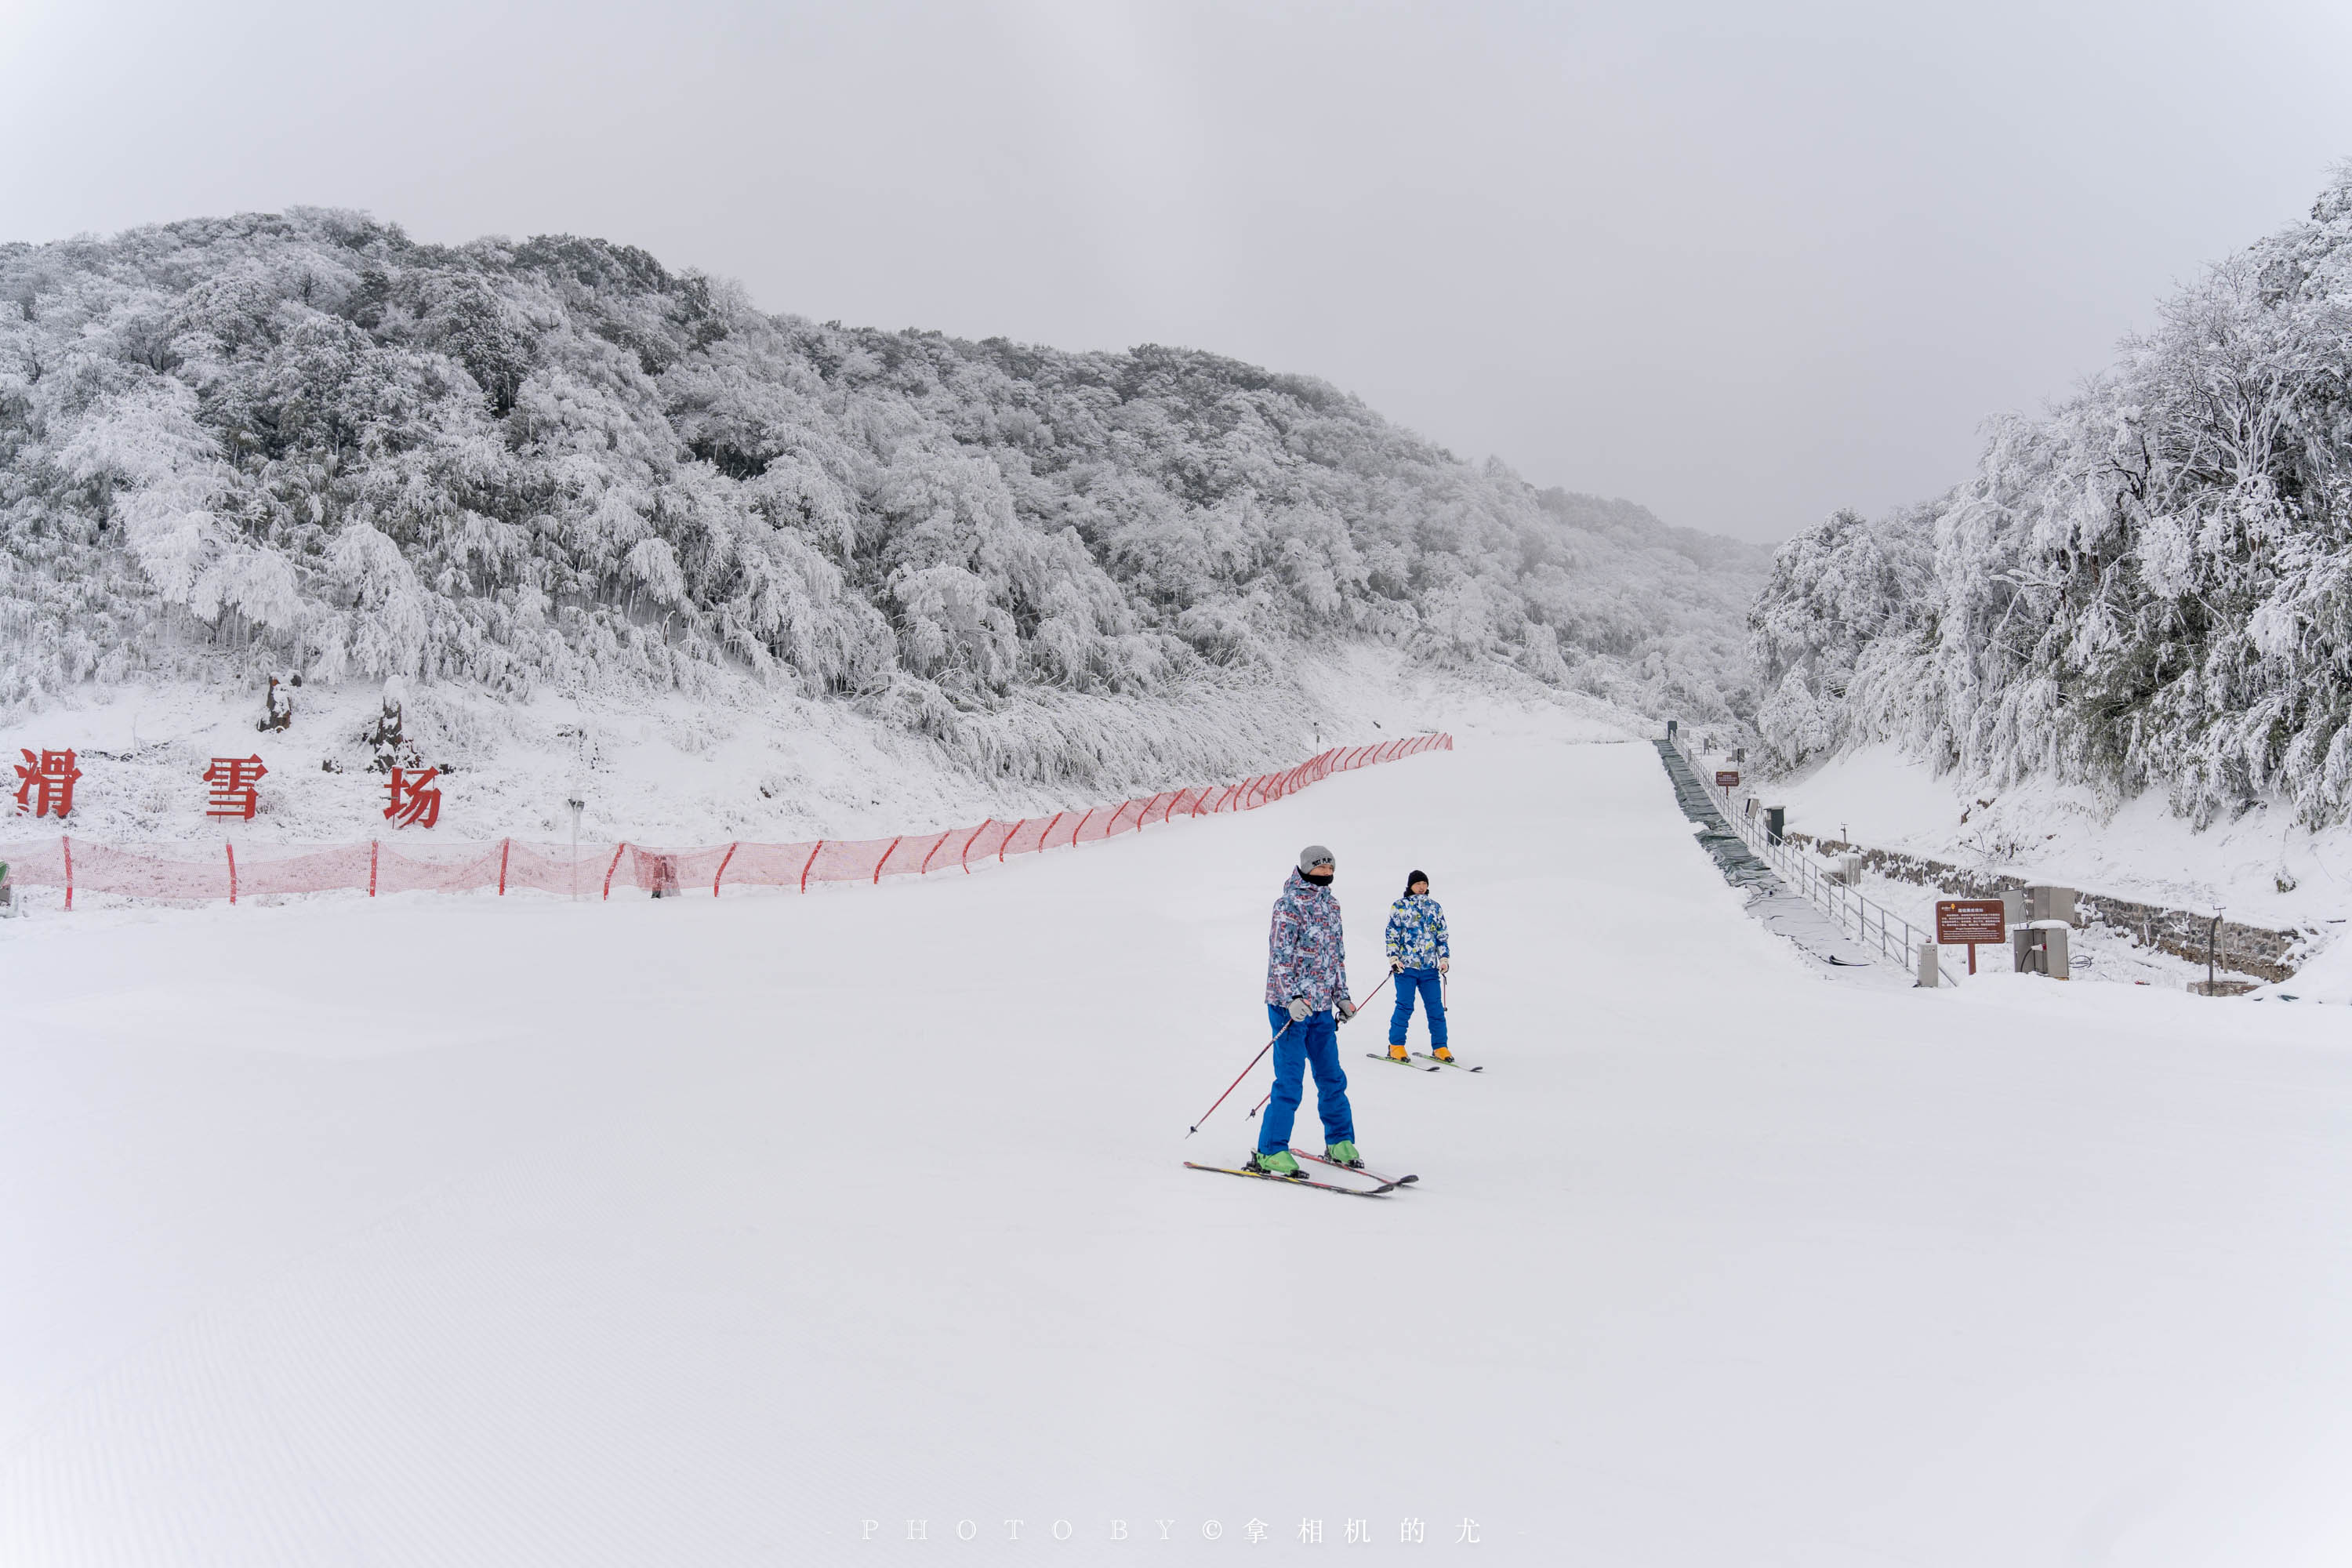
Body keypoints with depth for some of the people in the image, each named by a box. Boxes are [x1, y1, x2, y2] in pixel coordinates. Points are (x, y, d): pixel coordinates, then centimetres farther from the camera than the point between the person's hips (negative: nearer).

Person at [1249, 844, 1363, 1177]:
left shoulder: (1331, 905, 13)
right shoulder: (1290, 904, -11)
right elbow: (1280, 955, -15)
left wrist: (1341, 996, 17)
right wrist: (1293, 997, -23)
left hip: (1321, 1006, 7)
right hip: (1290, 1004, -7)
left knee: (1332, 1077, 13)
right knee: (1290, 1081, -7)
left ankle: (1340, 1143, 26)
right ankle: (1269, 1153, 1)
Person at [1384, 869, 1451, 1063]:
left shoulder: (1435, 907, 14)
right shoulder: (1399, 906, 4)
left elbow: (1442, 935, 18)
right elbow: (1392, 934, 2)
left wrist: (1445, 957, 8)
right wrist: (1393, 958, -7)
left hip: (1430, 967, 3)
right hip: (1406, 966, -3)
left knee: (1436, 1007, 0)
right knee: (1405, 1007, -6)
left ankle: (1439, 1047, 9)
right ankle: (1396, 1046, 5)